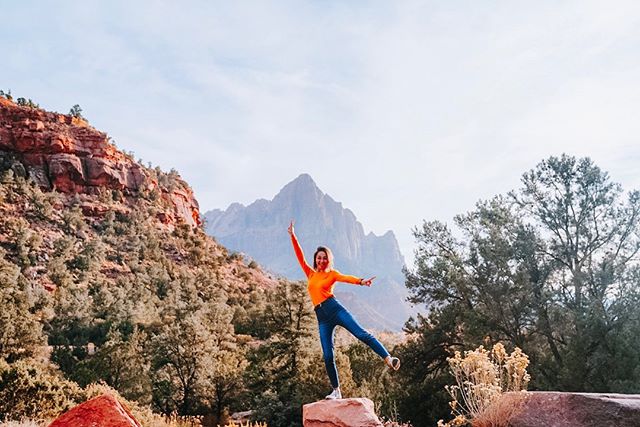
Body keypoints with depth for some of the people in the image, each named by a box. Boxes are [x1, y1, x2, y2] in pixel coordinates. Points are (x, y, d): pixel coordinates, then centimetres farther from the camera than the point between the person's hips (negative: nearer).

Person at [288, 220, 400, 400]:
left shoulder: (332, 274, 8)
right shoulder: (311, 274, 19)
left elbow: (346, 278, -12)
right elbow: (300, 257, 17)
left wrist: (361, 281, -33)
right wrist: (293, 236, 13)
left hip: (334, 308, -3)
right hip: (322, 317, 3)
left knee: (361, 334, -18)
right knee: (327, 356, -1)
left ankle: (388, 358, -21)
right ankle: (336, 391, 5)